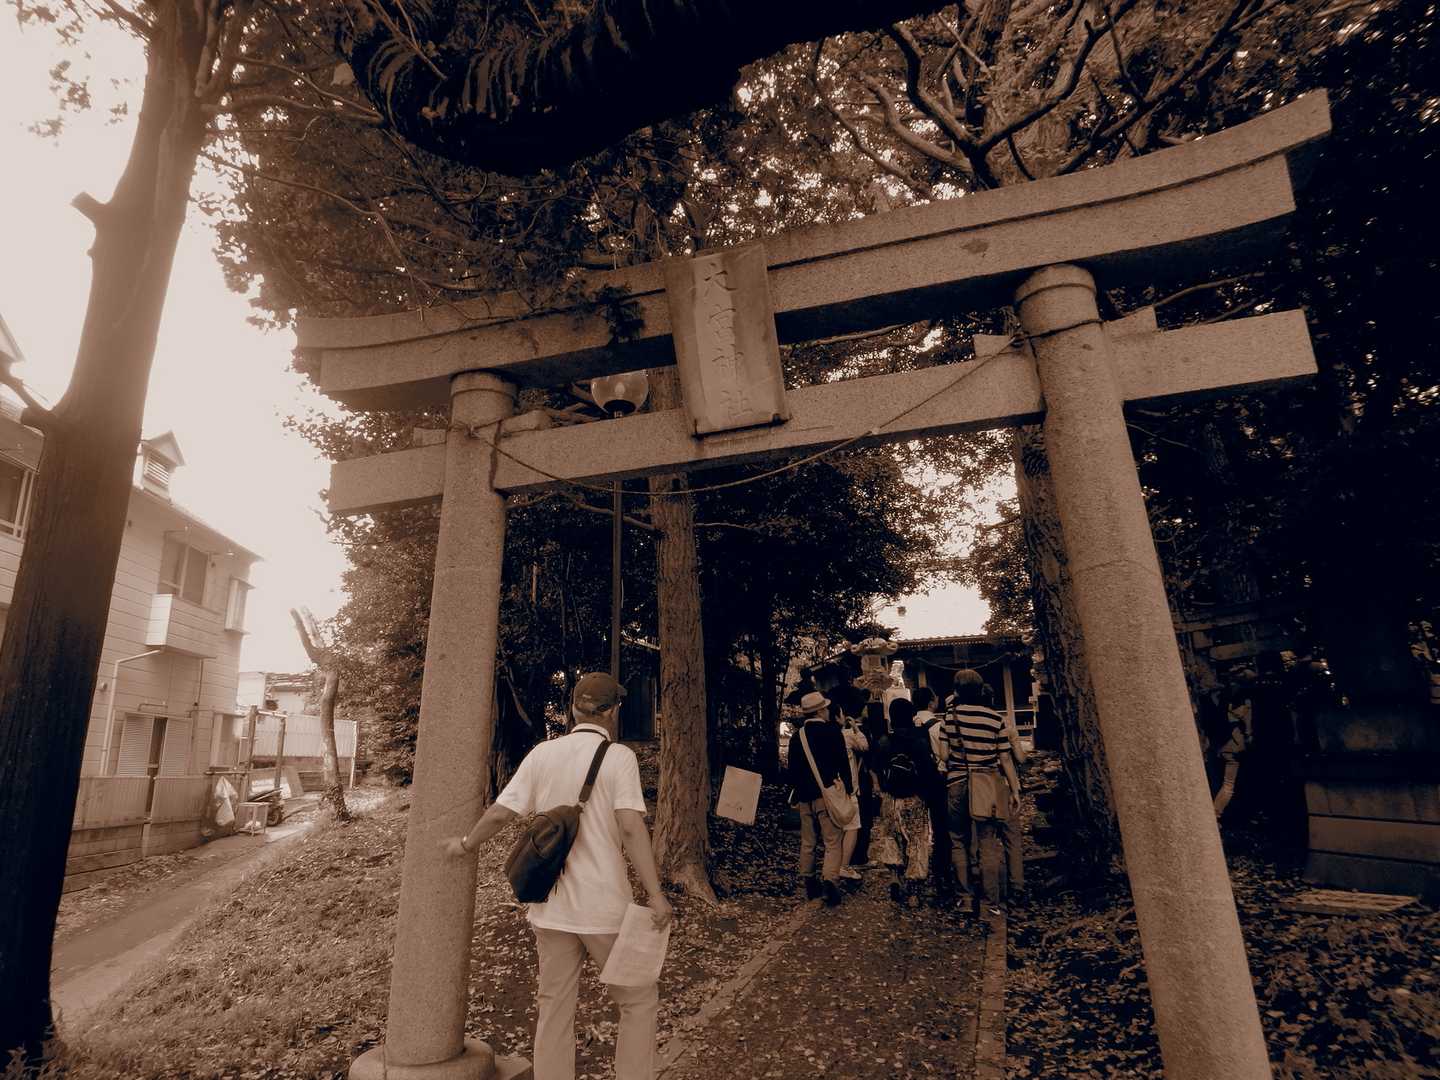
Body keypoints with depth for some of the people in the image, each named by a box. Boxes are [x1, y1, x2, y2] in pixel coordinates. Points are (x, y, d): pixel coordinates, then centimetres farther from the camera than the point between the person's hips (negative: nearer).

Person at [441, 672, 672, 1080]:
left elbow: (500, 813, 2)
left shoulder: (543, 754, 1)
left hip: (551, 908, 5)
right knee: (638, 1002, 13)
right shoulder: (619, 757, -11)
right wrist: (655, 893, -18)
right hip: (604, 908, -4)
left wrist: (465, 845, 19)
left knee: (554, 1011, 17)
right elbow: (631, 826, -20)